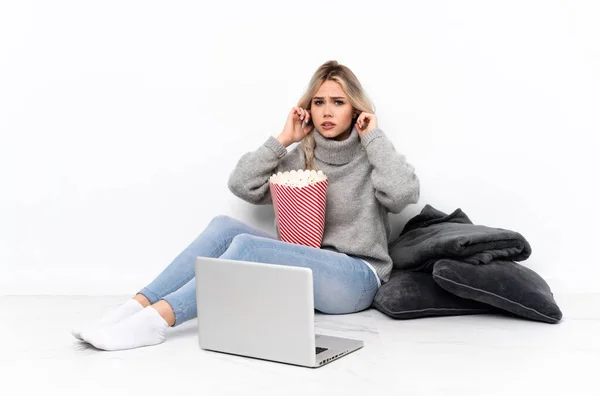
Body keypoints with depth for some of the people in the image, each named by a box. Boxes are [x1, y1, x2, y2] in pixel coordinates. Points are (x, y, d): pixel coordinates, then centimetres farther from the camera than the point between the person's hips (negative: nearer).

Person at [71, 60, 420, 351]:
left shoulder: (371, 158, 2)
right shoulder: (300, 158, 13)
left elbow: (404, 194, -19)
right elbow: (242, 185, 5)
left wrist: (374, 137, -10)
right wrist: (283, 140, 0)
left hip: (355, 279, -5)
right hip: (304, 273, 5)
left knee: (246, 246, -29)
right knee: (225, 226, -19)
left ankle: (158, 320, -35)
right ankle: (138, 306, -26)